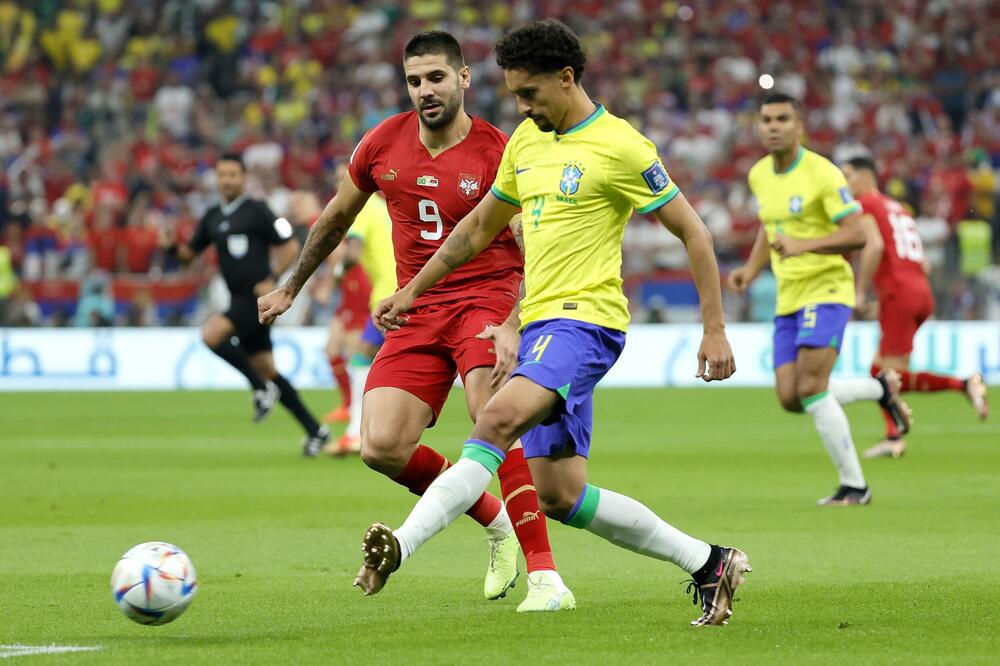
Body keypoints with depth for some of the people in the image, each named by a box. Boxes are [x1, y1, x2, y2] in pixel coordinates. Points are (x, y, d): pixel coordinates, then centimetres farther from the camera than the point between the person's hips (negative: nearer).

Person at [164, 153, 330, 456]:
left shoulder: (257, 211, -6)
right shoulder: (212, 217, 13)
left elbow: (290, 247, -5)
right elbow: (191, 252, 19)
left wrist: (272, 278, -16)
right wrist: (172, 246, -2)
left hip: (257, 297, -7)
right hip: (239, 301, 7)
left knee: (212, 334, -25)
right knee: (267, 370, 7)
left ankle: (262, 388, -10)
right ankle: (315, 431, 14)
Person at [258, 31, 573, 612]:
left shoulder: (498, 155, -10)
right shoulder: (384, 144, 4)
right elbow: (337, 217, 21)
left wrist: (515, 326, -30)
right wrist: (291, 288, 29)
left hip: (486, 297, -5)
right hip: (417, 310, 5)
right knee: (381, 448, -10)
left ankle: (546, 578, -29)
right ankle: (495, 523, 14)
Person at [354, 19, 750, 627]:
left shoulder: (620, 148, -7)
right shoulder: (526, 142, 15)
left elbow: (692, 232, -5)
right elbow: (480, 227, 27)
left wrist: (715, 329, -8)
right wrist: (412, 291, 25)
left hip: (584, 320, -9)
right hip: (540, 326, 9)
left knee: (498, 421, -31)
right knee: (561, 498, 4)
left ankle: (400, 547, -44)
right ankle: (707, 563, 15)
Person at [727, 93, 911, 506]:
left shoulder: (822, 173, -13)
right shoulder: (759, 176, 9)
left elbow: (857, 234, -17)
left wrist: (803, 245, -29)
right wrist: (751, 269, 11)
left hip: (826, 289, -7)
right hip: (788, 297, 8)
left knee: (810, 389, -18)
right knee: (790, 398, 0)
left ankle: (854, 485, -5)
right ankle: (881, 388, 24)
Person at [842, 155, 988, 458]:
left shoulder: (865, 205, 2)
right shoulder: (899, 209, 26)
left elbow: (874, 245, -18)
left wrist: (860, 293, -13)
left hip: (898, 293, -9)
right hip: (922, 291, 9)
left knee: (897, 377, -9)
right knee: (880, 370, 12)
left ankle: (964, 384, -20)